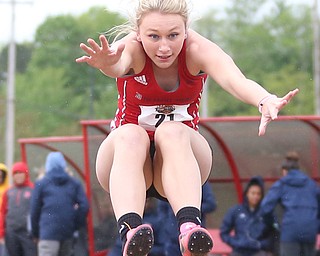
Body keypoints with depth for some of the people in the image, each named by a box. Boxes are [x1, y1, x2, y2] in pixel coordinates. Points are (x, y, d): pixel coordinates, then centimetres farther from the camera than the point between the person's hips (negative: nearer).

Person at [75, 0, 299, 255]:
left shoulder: (197, 49, -15)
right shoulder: (131, 48, -15)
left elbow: (233, 79, -37)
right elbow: (118, 64, -42)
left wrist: (265, 101, -60)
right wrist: (108, 64, -68)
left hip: (181, 153, 0)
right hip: (127, 155, 0)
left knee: (172, 132, -32)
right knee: (130, 135, -33)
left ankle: (190, 225, -55)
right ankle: (129, 231, -56)